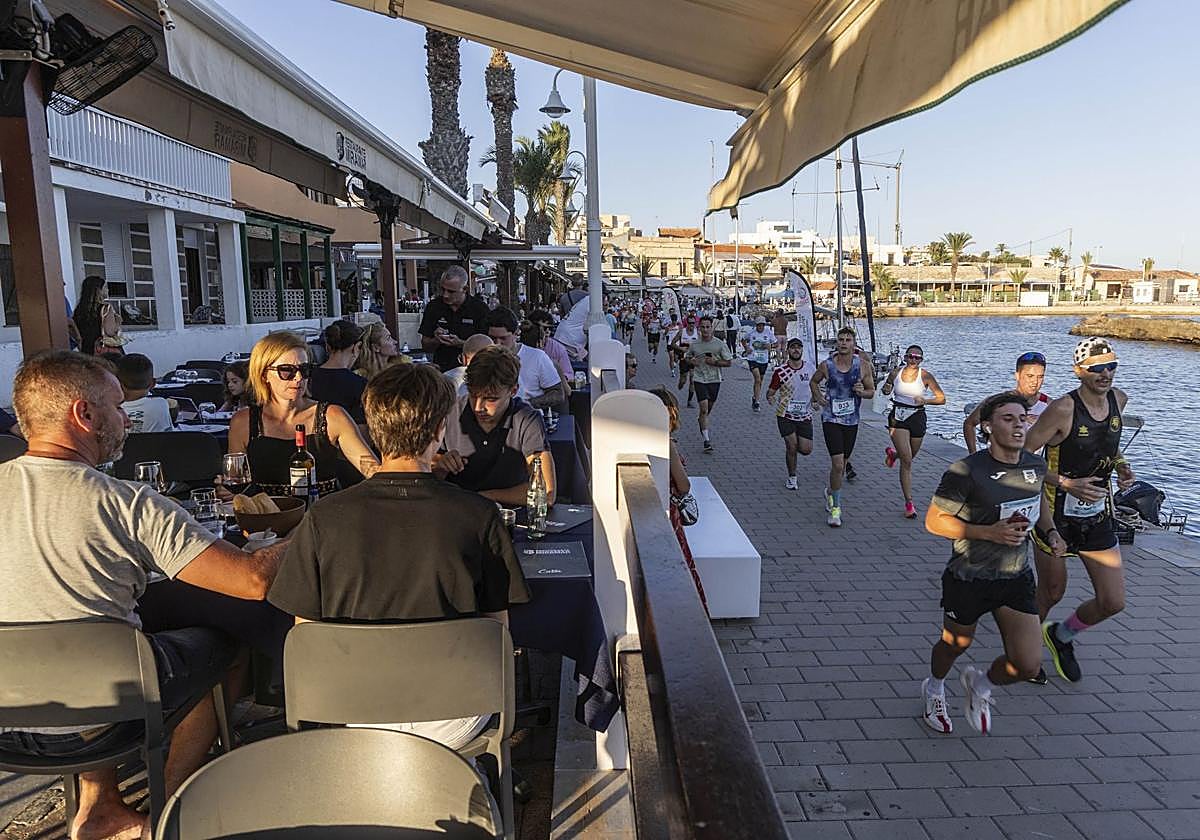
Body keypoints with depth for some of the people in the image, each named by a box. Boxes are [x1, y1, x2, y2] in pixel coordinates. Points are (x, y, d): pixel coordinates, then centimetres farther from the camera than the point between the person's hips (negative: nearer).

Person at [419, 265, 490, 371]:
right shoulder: (433, 306, 8)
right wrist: (436, 340, -9)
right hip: (441, 369, 1)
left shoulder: (480, 308, 0)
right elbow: (425, 347, 11)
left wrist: (460, 344, -16)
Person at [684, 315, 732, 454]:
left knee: (709, 407, 17)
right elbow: (687, 358, 17)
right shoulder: (694, 344, 0)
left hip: (714, 380, 1)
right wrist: (691, 362, -6)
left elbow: (729, 362, -2)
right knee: (704, 408, -12)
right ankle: (706, 440, -10)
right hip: (699, 379, -1)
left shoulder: (720, 344, -4)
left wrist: (715, 362, -16)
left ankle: (701, 420, 52)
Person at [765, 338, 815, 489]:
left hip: (805, 415, 3)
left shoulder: (810, 367, 0)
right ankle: (792, 478, 14)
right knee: (791, 446, -8)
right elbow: (770, 392, -5)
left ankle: (792, 445, 35)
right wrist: (770, 399, -28)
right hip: (785, 415, -3)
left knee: (806, 450, -1)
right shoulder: (780, 372, -10)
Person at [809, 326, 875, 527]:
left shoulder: (863, 365, -5)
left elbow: (871, 391, 5)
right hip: (831, 419, -3)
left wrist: (862, 392, -17)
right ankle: (835, 508, -1)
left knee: (842, 464, 16)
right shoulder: (826, 365, -8)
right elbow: (813, 382, 12)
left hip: (851, 421, 3)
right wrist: (818, 396, -4)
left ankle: (830, 492, 45)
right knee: (837, 464, -14)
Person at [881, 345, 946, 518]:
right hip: (898, 417, -1)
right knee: (907, 460, -11)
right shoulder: (896, 372, -2)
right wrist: (886, 390, -8)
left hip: (917, 418, 1)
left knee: (909, 458, 20)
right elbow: (886, 391, 16)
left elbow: (942, 399, -6)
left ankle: (893, 453, 58)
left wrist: (925, 401, -23)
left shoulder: (926, 376, -7)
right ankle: (909, 502, -6)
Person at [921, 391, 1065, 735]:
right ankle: (934, 688, 52)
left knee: (1028, 664, -4)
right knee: (955, 645, 18)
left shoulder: (1036, 466, -3)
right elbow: (934, 521, -17)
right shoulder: (966, 471, -21)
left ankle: (980, 685, 31)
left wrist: (1050, 530, 3)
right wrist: (989, 532, -26)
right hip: (968, 579, -4)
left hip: (1017, 578, 4)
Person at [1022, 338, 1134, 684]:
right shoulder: (1063, 409, -21)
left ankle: (1061, 636, 35)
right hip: (1057, 515, -6)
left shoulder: (1118, 399, 0)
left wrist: (1121, 465, 2)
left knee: (1113, 602, 7)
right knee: (1051, 593, 12)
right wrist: (1066, 484, -26)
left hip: (1098, 516, 6)